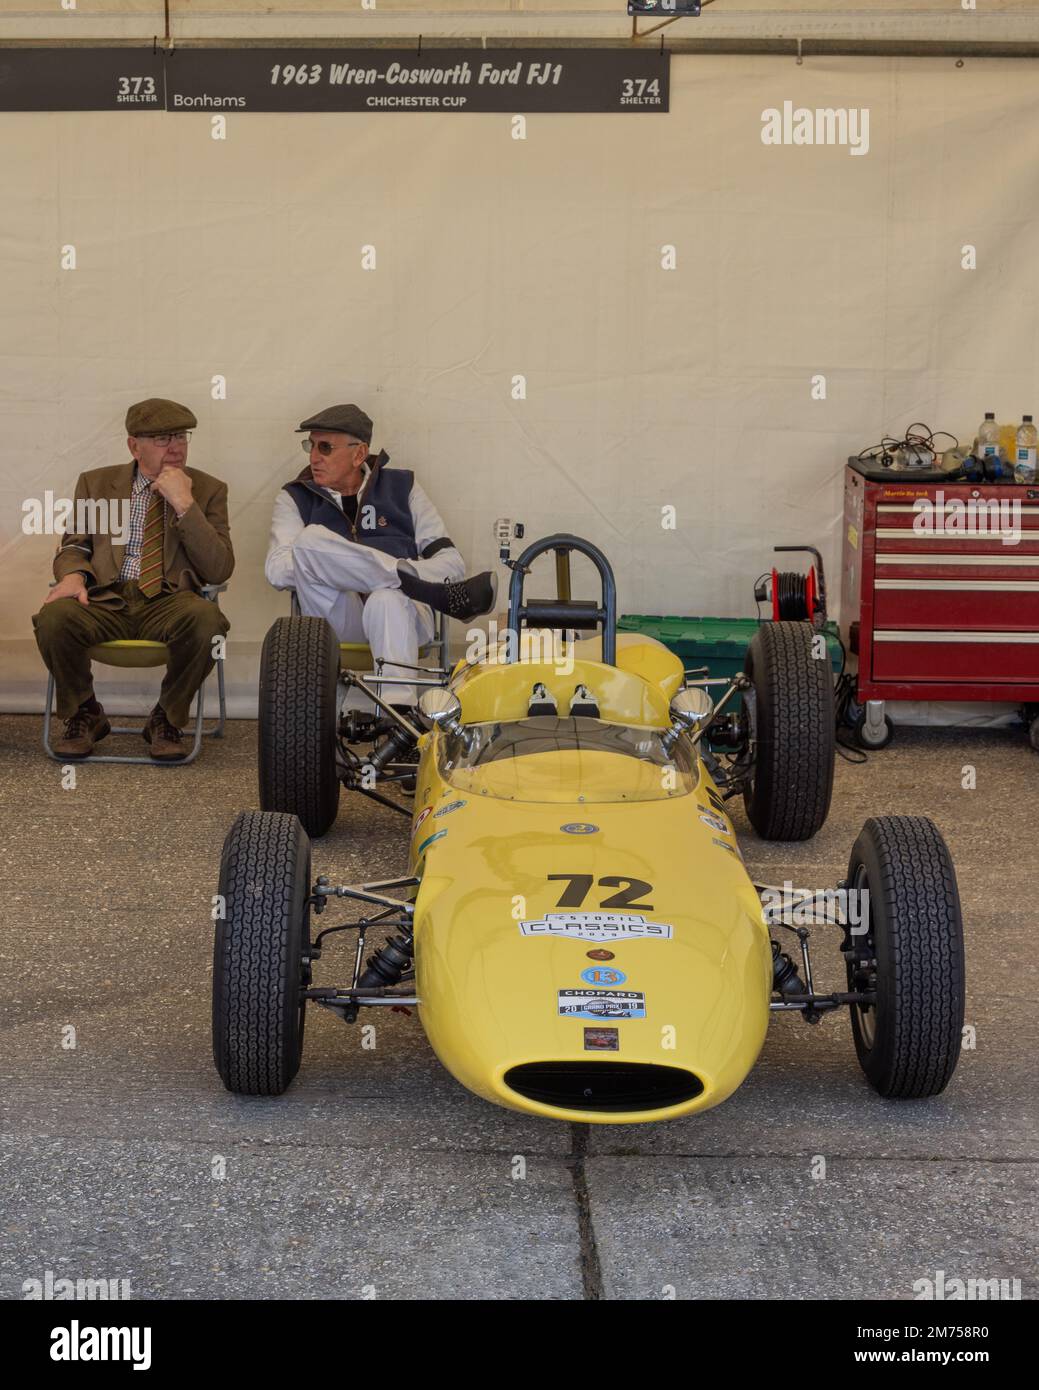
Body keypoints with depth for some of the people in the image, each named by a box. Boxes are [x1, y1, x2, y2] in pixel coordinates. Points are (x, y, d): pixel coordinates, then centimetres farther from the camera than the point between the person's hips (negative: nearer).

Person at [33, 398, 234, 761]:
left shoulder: (208, 490, 11)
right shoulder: (95, 483, 16)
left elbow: (219, 571, 0)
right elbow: (72, 546, 17)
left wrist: (185, 505, -10)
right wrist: (73, 574, -8)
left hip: (169, 604, -1)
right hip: (105, 601, 1)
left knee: (206, 619, -36)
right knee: (54, 618, -32)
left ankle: (166, 720, -9)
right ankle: (84, 716, -3)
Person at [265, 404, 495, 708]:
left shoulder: (400, 486, 18)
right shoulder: (296, 498, 17)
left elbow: (451, 562, 9)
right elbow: (277, 571, -1)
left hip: (402, 610, -1)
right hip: (339, 617, 1)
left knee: (387, 600, -38)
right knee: (309, 538, -27)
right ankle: (440, 595, -29)